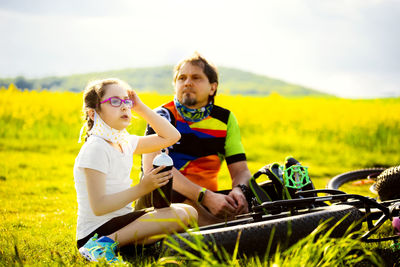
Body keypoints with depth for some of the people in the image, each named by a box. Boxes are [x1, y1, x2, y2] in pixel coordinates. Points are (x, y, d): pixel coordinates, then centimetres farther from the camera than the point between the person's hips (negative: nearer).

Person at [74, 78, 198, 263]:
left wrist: (141, 108, 11)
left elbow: (171, 137, 19)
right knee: (178, 215, -20)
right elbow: (98, 206, -21)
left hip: (121, 223, 9)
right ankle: (107, 244, -23)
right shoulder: (95, 148, -15)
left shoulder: (124, 143, 11)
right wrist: (141, 189, -27)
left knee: (190, 212, 6)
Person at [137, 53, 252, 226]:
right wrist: (205, 196, -31)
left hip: (206, 201, 3)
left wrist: (238, 190, -21)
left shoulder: (225, 119, 10)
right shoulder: (163, 116, -4)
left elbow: (241, 170, 6)